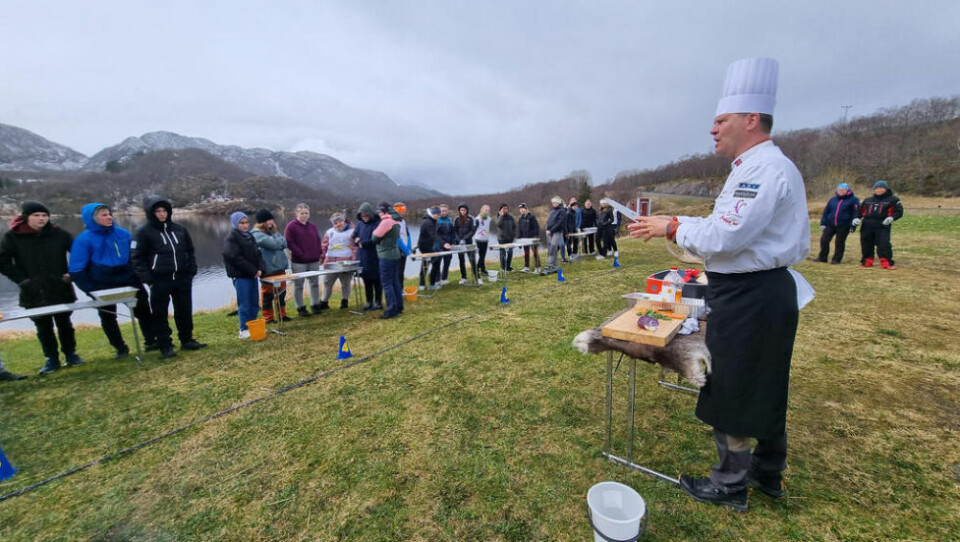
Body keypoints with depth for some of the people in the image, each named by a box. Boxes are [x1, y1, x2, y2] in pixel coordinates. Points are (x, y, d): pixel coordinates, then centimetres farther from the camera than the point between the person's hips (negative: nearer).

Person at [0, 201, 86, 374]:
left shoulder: (58, 233, -1)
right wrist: (21, 279, -8)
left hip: (61, 289, 0)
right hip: (34, 292, 0)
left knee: (64, 323, 11)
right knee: (43, 327, 8)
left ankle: (70, 354, 23)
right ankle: (51, 359, 18)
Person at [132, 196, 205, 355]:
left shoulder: (179, 229, 9)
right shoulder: (143, 231, -3)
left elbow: (190, 251, 15)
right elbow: (137, 257, -3)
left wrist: (191, 272, 7)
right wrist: (147, 279, -11)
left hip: (182, 278, 4)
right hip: (159, 280, -3)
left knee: (185, 311, 11)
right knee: (160, 314, 4)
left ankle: (187, 340, 23)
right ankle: (165, 345, 14)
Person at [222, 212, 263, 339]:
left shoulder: (250, 236, 16)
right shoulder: (231, 238, -7)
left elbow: (257, 254, 16)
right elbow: (235, 258, -15)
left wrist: (260, 268, -2)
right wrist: (253, 271, -15)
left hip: (252, 275, 7)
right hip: (240, 276, -7)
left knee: (254, 302, 11)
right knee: (244, 304, -3)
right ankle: (244, 330, 6)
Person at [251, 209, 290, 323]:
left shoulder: (272, 232, 13)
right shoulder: (258, 235, -12)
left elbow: (284, 243, 5)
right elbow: (275, 244, -22)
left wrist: (275, 232, -8)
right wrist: (279, 240, -3)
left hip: (280, 268, 8)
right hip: (268, 271, -8)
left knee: (281, 292, 15)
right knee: (268, 294, 5)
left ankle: (282, 315, 28)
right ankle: (268, 318, 16)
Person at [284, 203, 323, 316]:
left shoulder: (313, 226, 11)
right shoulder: (291, 226, -5)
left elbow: (318, 241, 17)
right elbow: (289, 243, -11)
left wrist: (318, 254, 4)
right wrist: (301, 254, -14)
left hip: (314, 261, 5)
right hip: (298, 262, -5)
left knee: (315, 283, 10)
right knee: (298, 286, 2)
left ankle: (315, 305, 21)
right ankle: (300, 308, 11)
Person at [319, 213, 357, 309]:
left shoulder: (351, 231, 2)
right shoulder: (329, 232, 13)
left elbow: (355, 247, -4)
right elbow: (324, 246, 14)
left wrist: (353, 260, -13)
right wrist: (322, 258, 4)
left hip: (346, 264, -3)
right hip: (330, 263, 3)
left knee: (345, 284, 8)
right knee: (327, 283, 8)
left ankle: (344, 301, 22)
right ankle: (323, 302, 18)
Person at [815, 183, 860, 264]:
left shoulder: (853, 200, 0)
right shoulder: (833, 200, 11)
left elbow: (856, 213, -1)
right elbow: (826, 211, 14)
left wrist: (853, 226, -7)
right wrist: (823, 223, 6)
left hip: (843, 226, -3)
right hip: (830, 224, 3)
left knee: (840, 242, 3)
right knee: (824, 240, -3)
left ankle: (837, 259, 13)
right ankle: (822, 258, 9)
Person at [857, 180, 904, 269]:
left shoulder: (892, 200, 9)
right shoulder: (867, 200, 20)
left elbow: (899, 211, 4)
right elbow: (860, 211, 23)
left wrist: (892, 218, -16)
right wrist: (857, 218, 3)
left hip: (883, 226, -4)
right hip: (867, 226, 4)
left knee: (883, 244, -12)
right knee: (866, 244, 6)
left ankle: (887, 263, -7)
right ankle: (867, 262, 17)